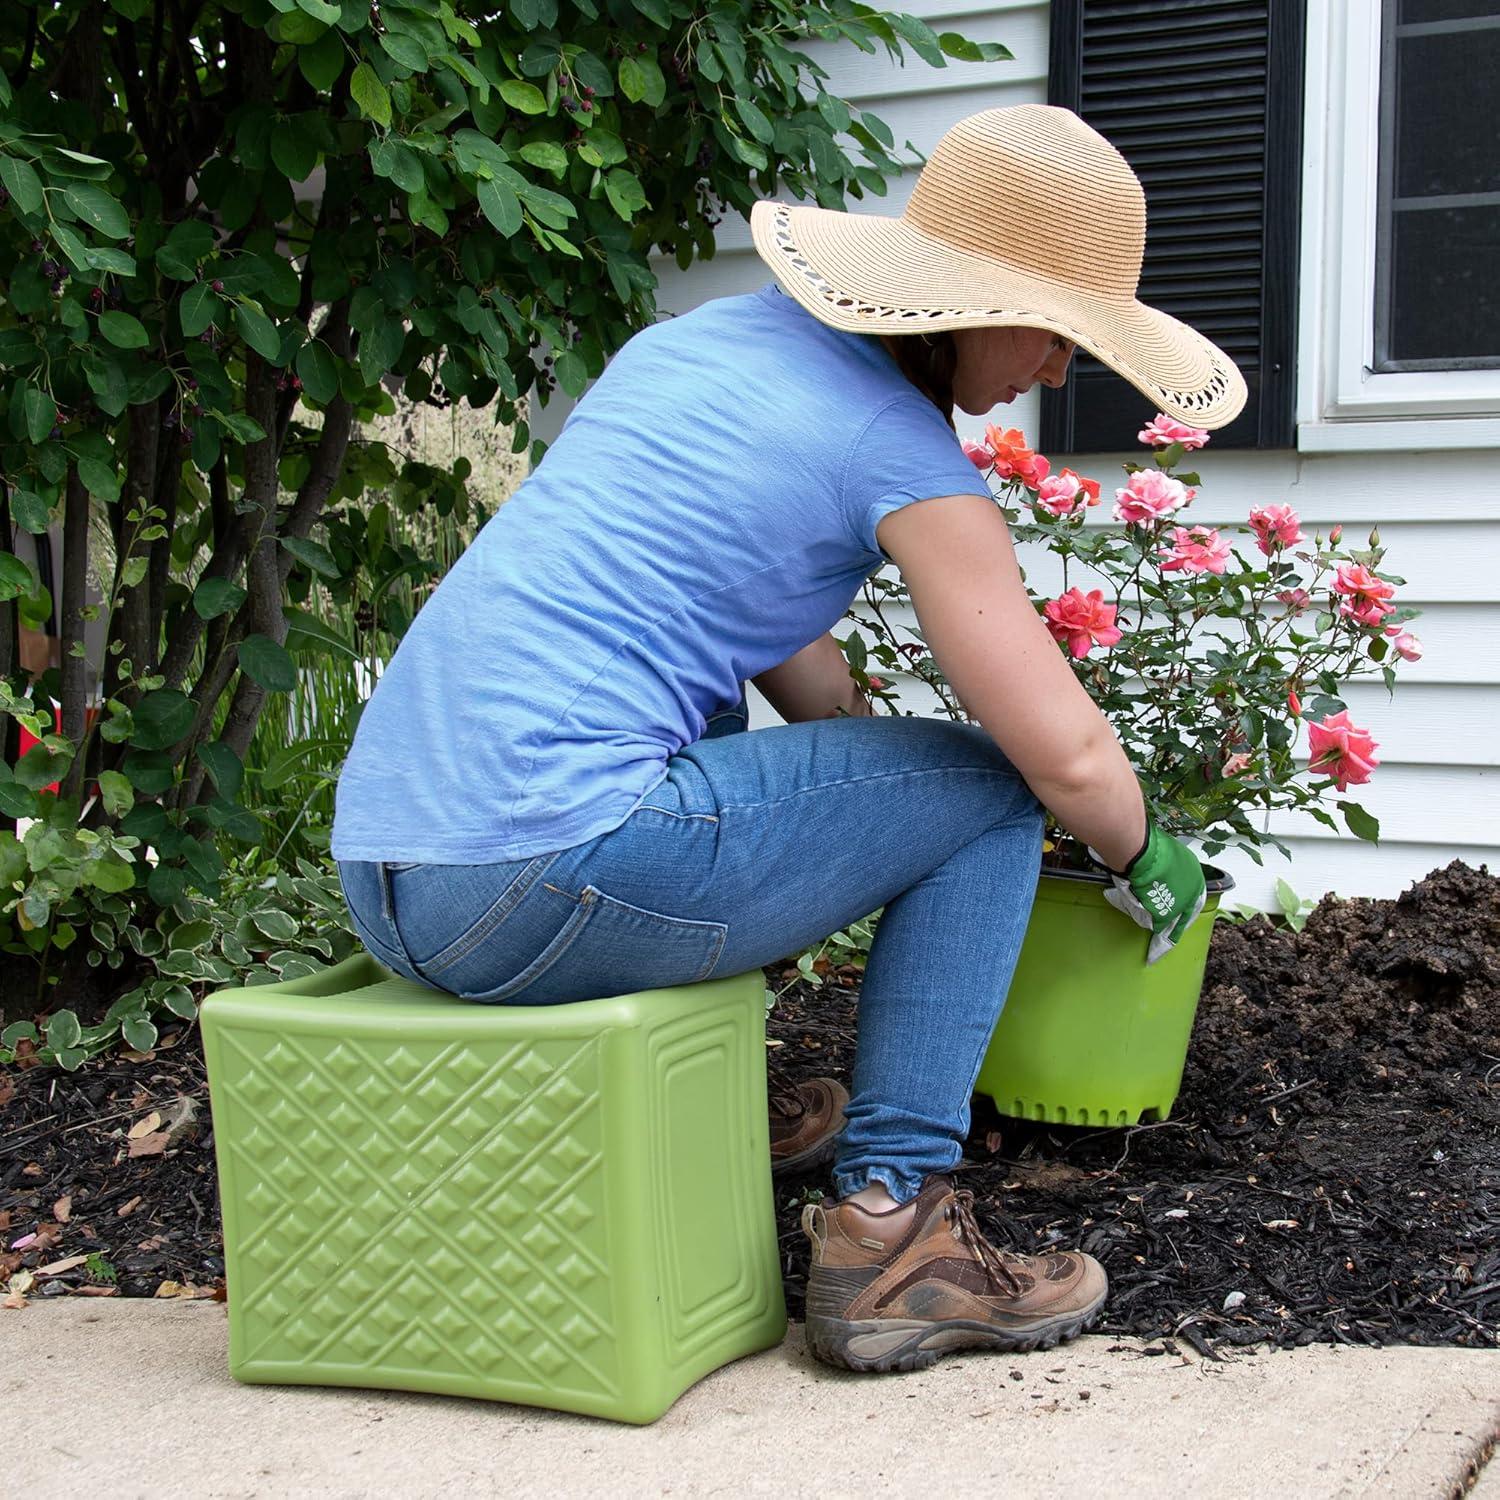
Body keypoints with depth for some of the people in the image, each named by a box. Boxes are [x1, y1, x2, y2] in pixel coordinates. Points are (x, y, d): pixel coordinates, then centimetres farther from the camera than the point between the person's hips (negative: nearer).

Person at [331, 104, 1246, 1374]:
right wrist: (1147, 858, 16)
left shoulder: (692, 338, 19)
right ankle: (889, 1222, 1)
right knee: (987, 791, 6)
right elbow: (1066, 755, -5)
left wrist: (879, 769, 37)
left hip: (379, 879, 9)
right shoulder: (902, 453, -4)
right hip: (549, 885, -9)